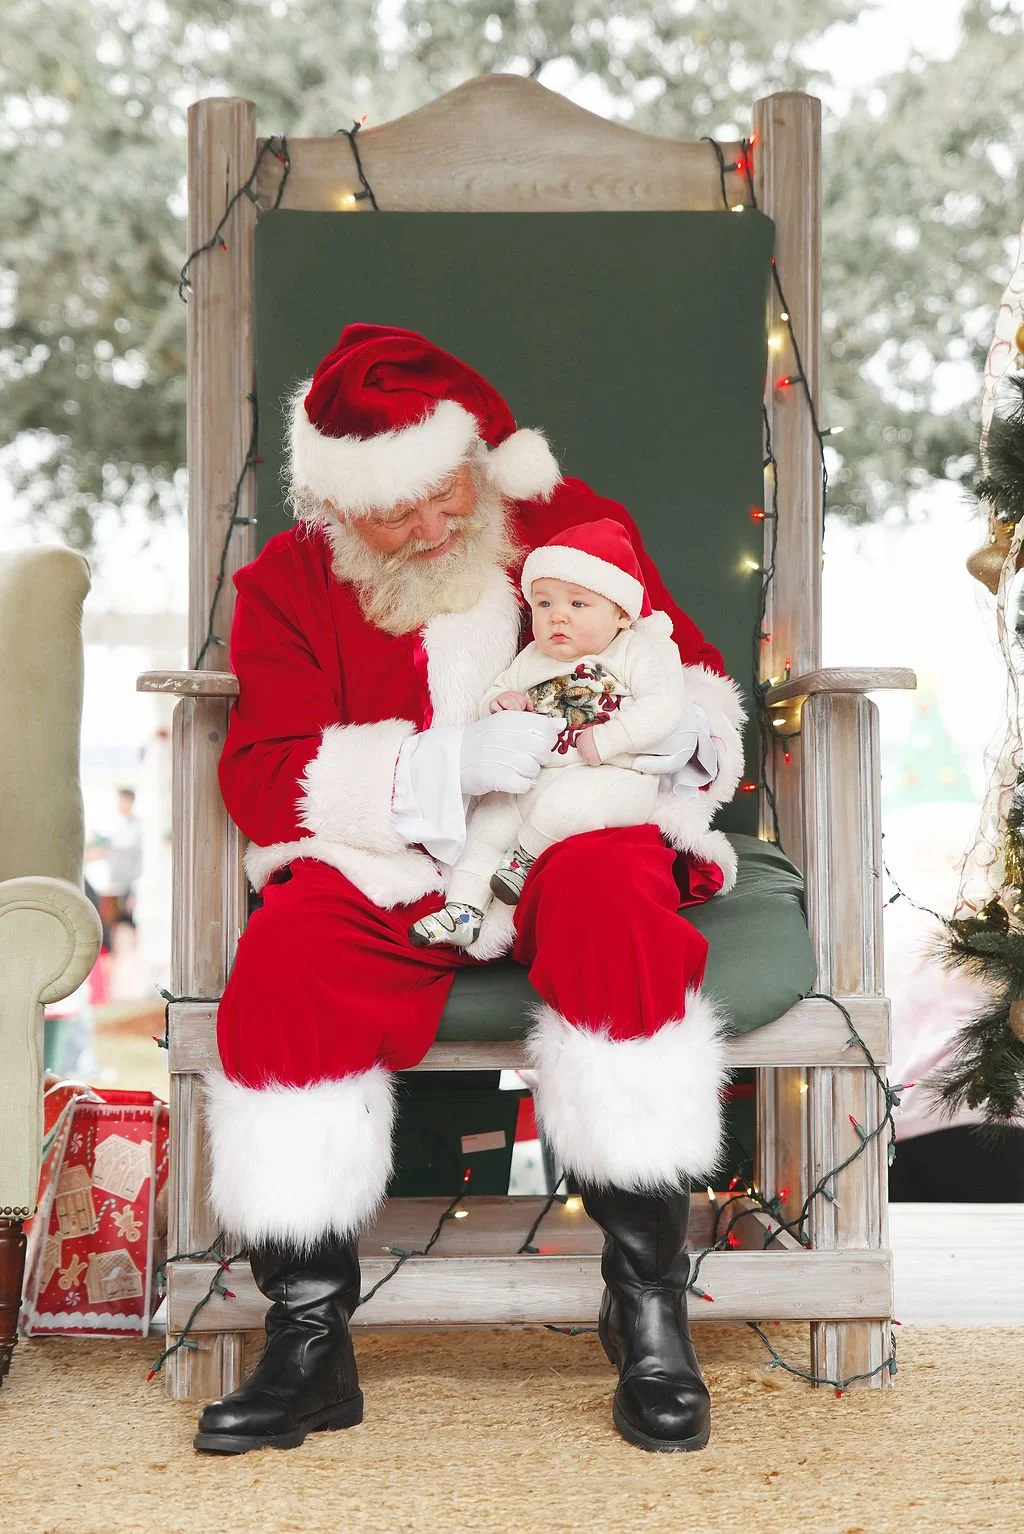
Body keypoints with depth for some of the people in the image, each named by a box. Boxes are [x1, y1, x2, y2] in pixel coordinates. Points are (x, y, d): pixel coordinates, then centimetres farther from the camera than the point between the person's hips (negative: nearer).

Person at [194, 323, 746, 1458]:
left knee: (612, 894, -35)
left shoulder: (579, 524, 8)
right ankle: (308, 1341, -19)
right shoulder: (292, 580, 5)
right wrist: (447, 763, -21)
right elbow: (261, 776, -6)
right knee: (287, 954, -31)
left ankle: (647, 1301, -25)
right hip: (389, 869, 1)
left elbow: (701, 681, 13)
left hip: (577, 830, 0)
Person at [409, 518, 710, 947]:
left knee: (565, 802, -34)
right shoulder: (532, 660, 14)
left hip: (614, 778, -7)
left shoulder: (640, 652, -4)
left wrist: (605, 740, -25)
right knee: (489, 815, -3)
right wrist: (499, 701, -1)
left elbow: (664, 706, -17)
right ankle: (462, 910, -3)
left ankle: (525, 857, -8)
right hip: (532, 780, 7)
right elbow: (495, 690, 25)